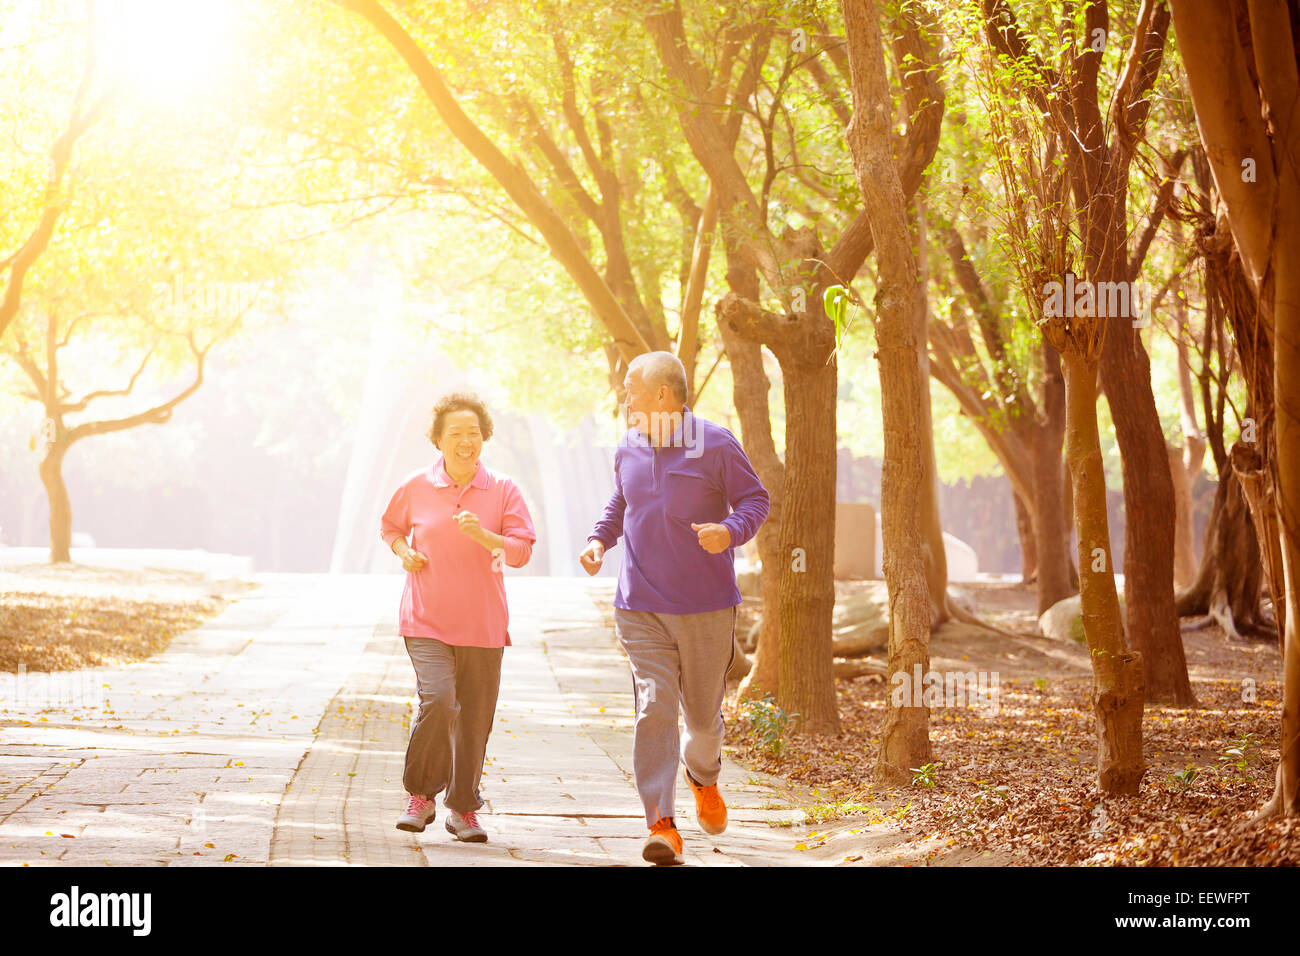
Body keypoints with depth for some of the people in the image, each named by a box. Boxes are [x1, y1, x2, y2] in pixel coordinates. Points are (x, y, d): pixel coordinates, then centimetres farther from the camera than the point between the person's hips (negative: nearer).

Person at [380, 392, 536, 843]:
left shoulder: (502, 490, 1)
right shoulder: (416, 487, 2)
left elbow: (522, 550, -3)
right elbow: (390, 525, 20)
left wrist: (482, 535, -20)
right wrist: (403, 551, 0)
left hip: (482, 624, 1)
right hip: (426, 621, -1)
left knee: (475, 717, 4)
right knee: (437, 701, -19)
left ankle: (463, 809, 22)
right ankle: (421, 794, 3)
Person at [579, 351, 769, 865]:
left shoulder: (716, 445, -6)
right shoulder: (628, 449, 8)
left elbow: (755, 499, -2)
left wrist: (730, 531, -22)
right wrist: (598, 539, 5)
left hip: (706, 607, -2)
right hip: (641, 607, 2)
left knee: (704, 712, 10)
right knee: (654, 706, -12)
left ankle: (702, 777, 45)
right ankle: (662, 825, -13)